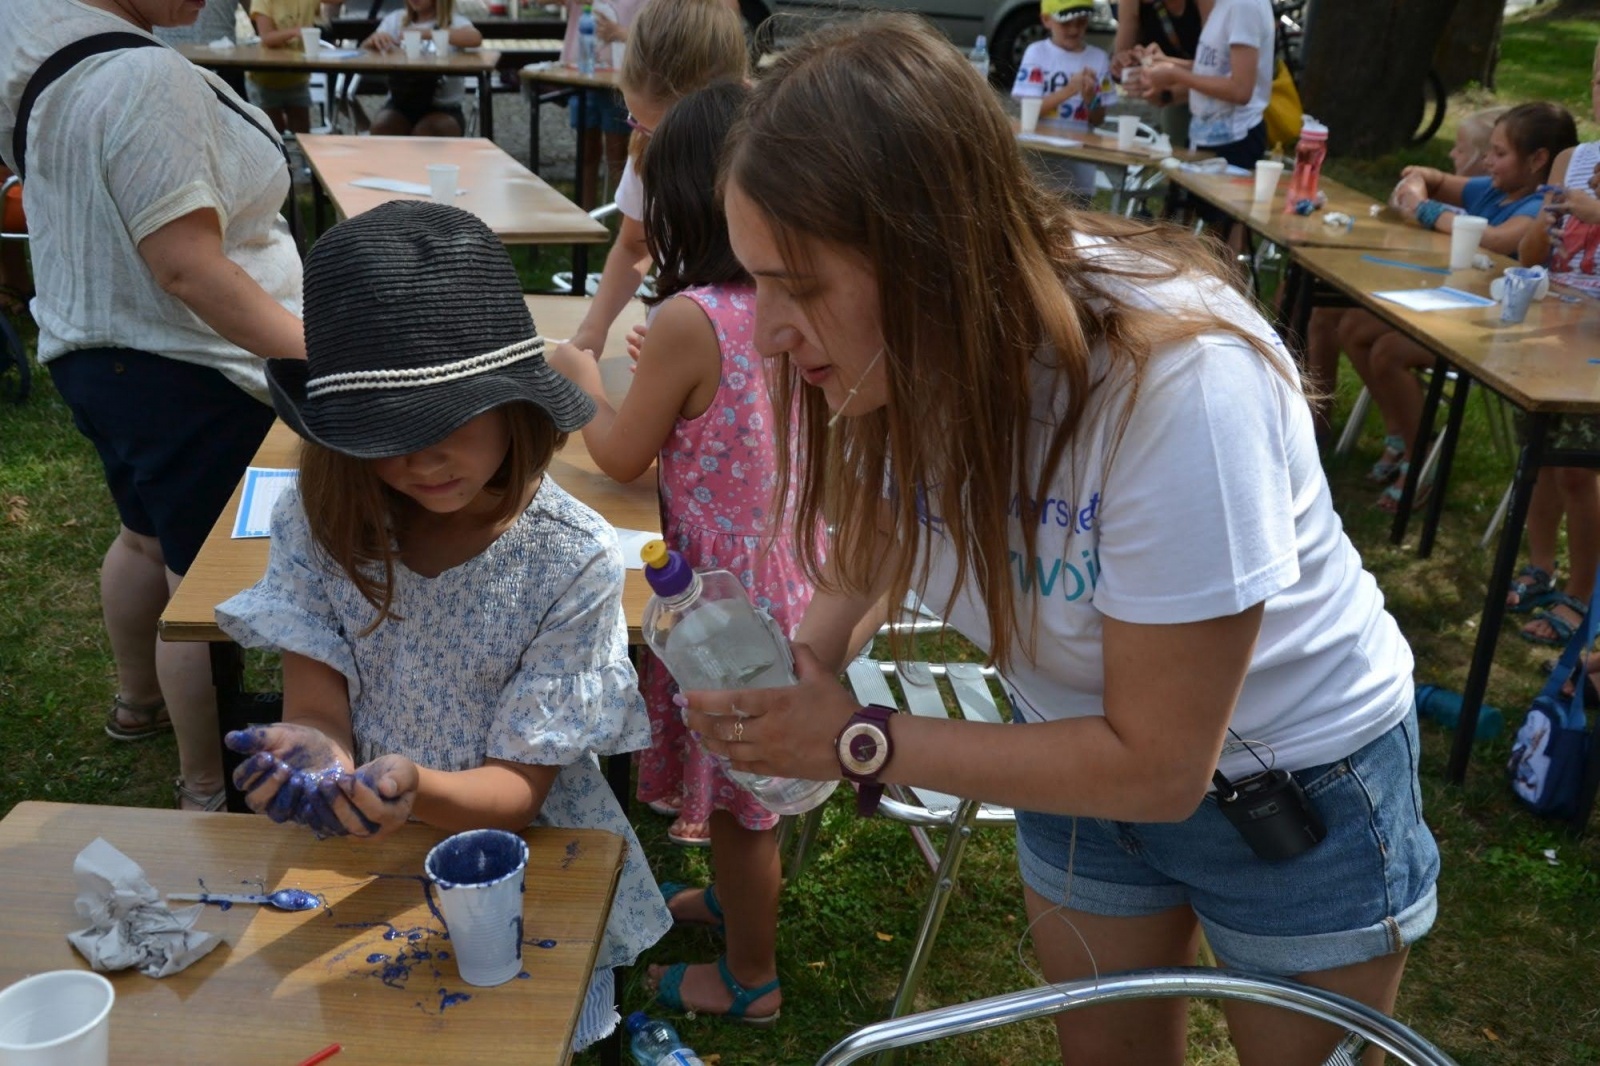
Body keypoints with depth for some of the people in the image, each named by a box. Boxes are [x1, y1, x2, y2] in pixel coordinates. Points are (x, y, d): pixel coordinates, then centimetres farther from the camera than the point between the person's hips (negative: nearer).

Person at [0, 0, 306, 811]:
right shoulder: (146, 80, -27)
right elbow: (187, 266, -30)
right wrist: (321, 354, -30)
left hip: (94, 349, 10)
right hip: (185, 378, -10)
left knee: (147, 538, 28)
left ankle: (138, 700, 50)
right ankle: (209, 790, 16)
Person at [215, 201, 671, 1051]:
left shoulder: (573, 562, -17)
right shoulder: (318, 522, -9)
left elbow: (519, 789, -13)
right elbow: (317, 710, -9)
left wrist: (417, 787, -34)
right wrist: (313, 757, -32)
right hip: (351, 854, 3)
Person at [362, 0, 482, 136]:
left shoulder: (454, 21, 0)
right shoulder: (395, 19, 11)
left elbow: (475, 38, -23)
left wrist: (427, 33, -29)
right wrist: (374, 39, -17)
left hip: (444, 109, -3)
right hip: (401, 103, 3)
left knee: (425, 132, -32)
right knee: (381, 127, -26)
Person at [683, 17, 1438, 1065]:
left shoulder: (1174, 376, -38)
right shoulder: (900, 349, -21)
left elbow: (1158, 764, -30)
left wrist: (858, 742, -27)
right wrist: (811, 659, -21)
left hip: (1298, 779, -4)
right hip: (1087, 753, 5)